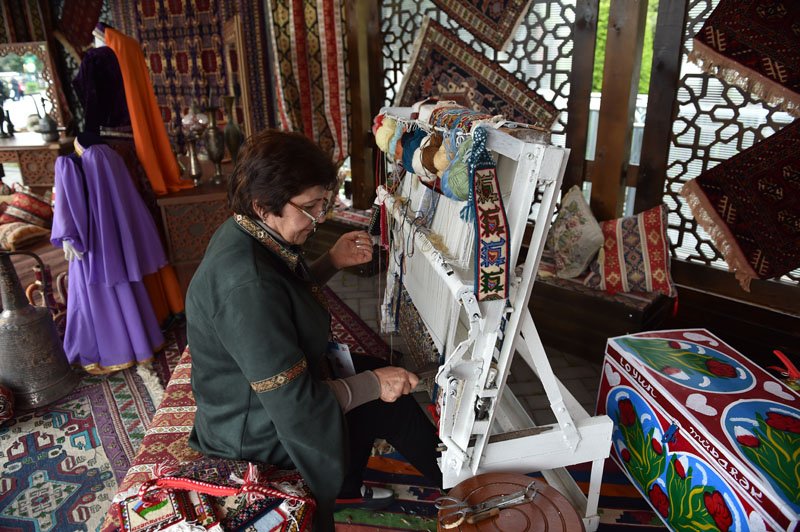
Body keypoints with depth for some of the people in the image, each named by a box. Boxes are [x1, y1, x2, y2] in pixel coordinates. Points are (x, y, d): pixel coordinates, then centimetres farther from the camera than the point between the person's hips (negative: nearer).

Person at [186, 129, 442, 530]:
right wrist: (374, 385, -19)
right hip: (259, 428, -9)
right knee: (392, 405, 3)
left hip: (269, 377, 9)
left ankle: (345, 489, 37)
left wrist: (334, 261, -4)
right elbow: (294, 407, -33)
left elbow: (291, 296, 12)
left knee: (372, 370, 19)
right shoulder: (247, 285, -38)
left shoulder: (248, 231, -8)